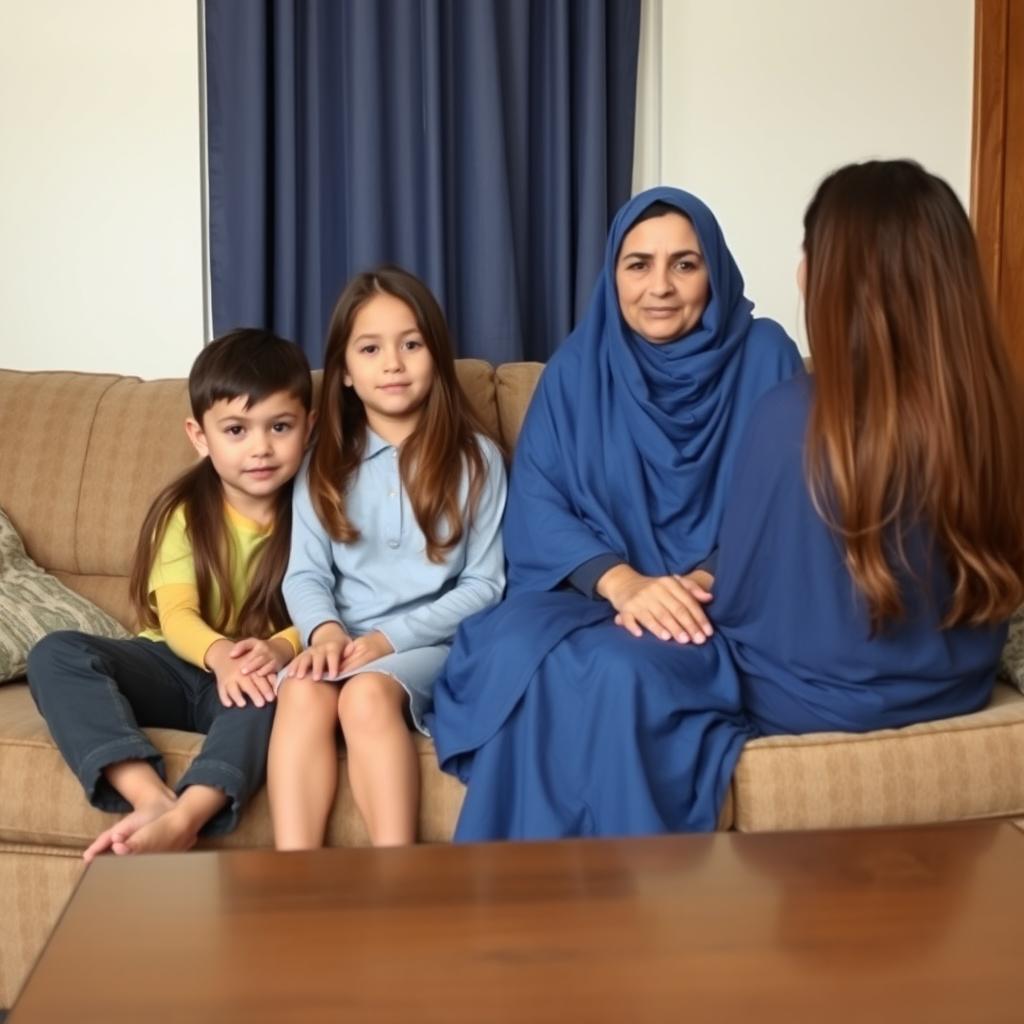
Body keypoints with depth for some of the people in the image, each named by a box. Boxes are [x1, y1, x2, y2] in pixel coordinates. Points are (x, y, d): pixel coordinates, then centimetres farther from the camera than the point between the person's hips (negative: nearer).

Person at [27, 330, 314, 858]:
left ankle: (184, 819, -49)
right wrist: (220, 654, -35)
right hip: (179, 665, 2)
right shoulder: (184, 510, -1)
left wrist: (280, 648, -34)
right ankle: (154, 800, -42)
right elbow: (176, 615, -12)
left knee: (282, 681, -38)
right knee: (55, 653, -23)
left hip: (257, 675, -2)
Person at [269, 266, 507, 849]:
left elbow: (484, 585, 0)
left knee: (367, 693, -34)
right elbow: (306, 574, 5)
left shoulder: (475, 459, 5)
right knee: (303, 692, -31)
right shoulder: (324, 466, 13)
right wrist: (324, 629, -18)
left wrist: (391, 637, -12)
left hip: (429, 644, -2)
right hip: (342, 643, 3)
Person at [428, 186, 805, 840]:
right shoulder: (576, 367, 8)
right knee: (521, 656, -31)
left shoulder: (764, 356, 3)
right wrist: (625, 584, -20)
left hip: (715, 606, -2)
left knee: (622, 670, -34)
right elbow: (537, 506, -1)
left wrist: (694, 585, -21)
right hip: (589, 593, 2)